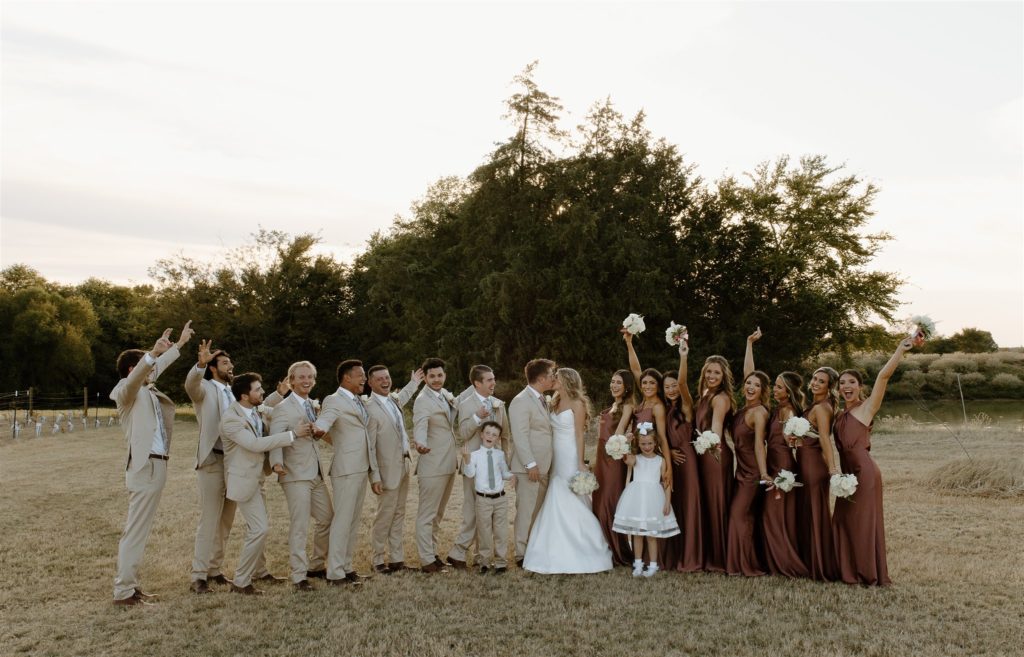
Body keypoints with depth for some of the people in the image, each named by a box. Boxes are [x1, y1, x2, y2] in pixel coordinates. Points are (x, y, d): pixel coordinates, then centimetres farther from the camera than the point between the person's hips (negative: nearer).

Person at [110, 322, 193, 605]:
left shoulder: (146, 390, 15)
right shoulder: (127, 391, -9)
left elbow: (158, 367, 33)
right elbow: (136, 376, -33)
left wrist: (179, 343, 39)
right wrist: (153, 353, -48)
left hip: (154, 465, 9)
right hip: (145, 467, -9)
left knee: (139, 529, 13)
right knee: (136, 530, -5)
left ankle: (128, 584, 20)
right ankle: (123, 592, 1)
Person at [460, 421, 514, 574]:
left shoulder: (500, 454, 6)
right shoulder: (474, 455, -4)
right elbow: (470, 474, -15)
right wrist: (466, 459, -28)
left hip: (500, 498, 2)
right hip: (483, 499, -2)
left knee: (501, 531, 8)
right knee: (484, 531, 7)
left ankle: (500, 561, 20)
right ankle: (485, 561, 23)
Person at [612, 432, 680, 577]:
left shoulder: (660, 461, 3)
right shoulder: (635, 458, 3)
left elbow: (666, 483, 2)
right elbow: (629, 461, -22)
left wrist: (667, 502, -4)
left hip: (653, 499, -1)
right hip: (636, 498, 1)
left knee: (651, 535, 3)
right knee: (637, 534, 8)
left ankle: (653, 565, 14)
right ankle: (638, 564, 20)